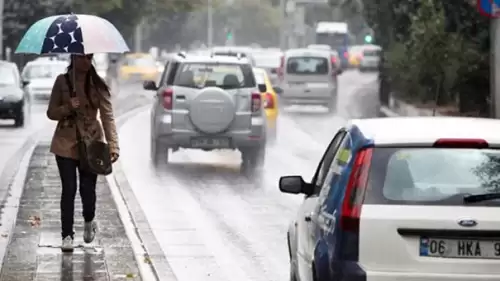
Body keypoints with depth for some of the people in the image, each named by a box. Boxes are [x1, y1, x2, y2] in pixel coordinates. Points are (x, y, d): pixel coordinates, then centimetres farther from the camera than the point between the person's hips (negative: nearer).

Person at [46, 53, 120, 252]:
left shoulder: (97, 85, -5)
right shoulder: (62, 82, -3)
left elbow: (107, 116, -10)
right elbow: (51, 112, 2)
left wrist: (113, 145, -21)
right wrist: (68, 108, -19)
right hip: (65, 144, 0)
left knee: (87, 188, 2)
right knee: (68, 189, -4)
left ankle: (89, 222, 32)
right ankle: (67, 235, 5)